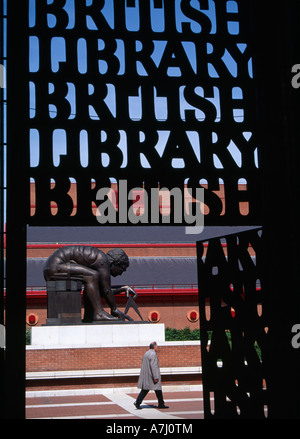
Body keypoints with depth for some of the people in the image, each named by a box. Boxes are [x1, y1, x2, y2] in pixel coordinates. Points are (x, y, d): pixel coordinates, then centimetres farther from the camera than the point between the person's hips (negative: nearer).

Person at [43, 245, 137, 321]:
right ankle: (99, 313, -21)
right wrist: (114, 309, -4)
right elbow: (107, 290, -13)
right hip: (55, 267, -11)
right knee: (92, 276, -21)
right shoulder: (103, 260, -12)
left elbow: (102, 291, 25)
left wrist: (123, 288, 24)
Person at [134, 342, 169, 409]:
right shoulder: (153, 354, -16)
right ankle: (161, 404, 11)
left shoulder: (146, 353, 14)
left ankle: (137, 402, -4)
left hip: (145, 375, 9)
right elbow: (153, 366, -21)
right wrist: (155, 377, -21)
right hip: (151, 376, -9)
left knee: (145, 390, 8)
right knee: (158, 390, 3)